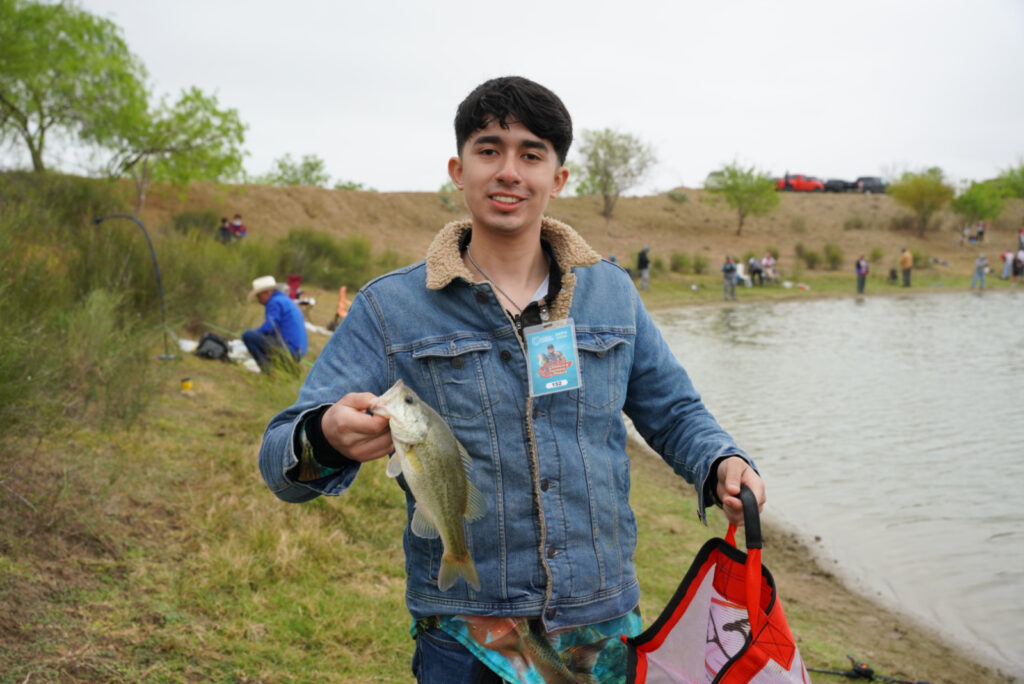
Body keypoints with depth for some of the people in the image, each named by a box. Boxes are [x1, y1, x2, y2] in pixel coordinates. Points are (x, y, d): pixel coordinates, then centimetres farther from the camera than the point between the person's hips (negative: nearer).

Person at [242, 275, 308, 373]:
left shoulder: (275, 302, -7)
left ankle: (267, 368, -10)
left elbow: (268, 328, -16)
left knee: (247, 335, -10)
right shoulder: (288, 301, 22)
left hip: (287, 348, -10)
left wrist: (252, 333, 3)